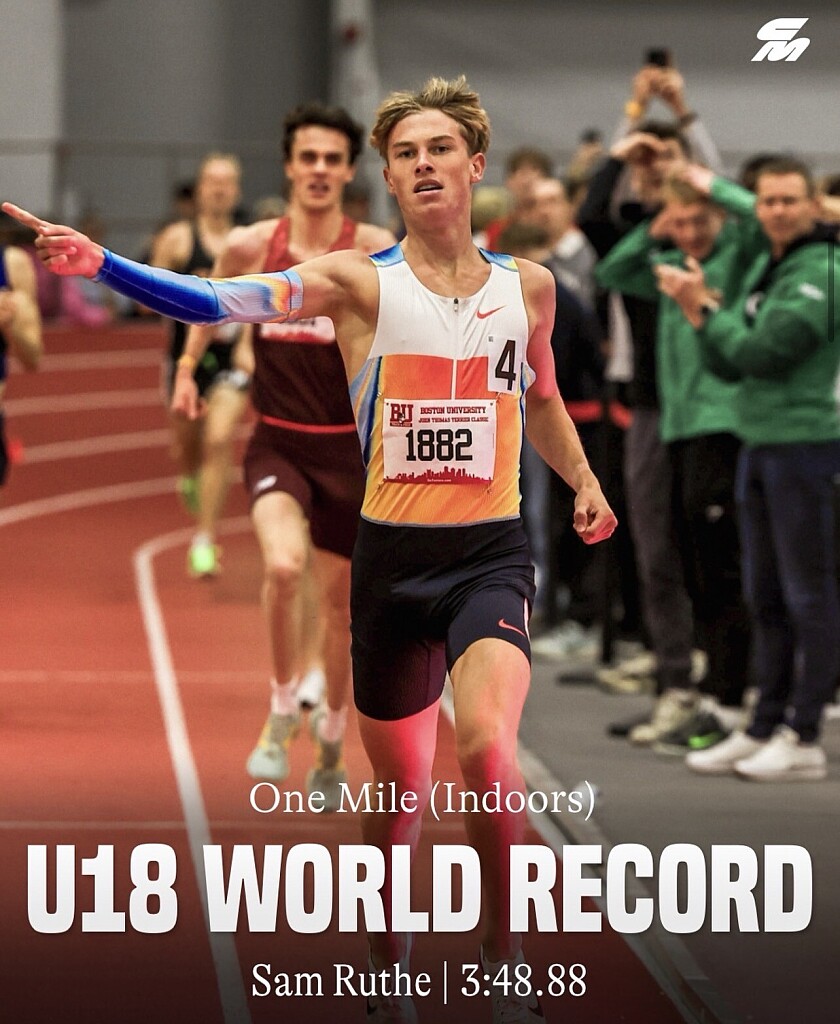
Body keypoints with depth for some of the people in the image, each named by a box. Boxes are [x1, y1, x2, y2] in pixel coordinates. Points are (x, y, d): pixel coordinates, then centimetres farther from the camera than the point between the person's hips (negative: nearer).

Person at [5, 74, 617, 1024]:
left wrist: (583, 483, 14)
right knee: (398, 786, 10)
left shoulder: (527, 285, 5)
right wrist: (99, 262, -33)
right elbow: (228, 298, -20)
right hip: (391, 555, 0)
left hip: (491, 554, 0)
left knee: (485, 744, -26)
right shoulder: (361, 280, -4)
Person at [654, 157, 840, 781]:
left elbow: (762, 354, -19)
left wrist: (706, 308, -9)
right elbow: (730, 367, 13)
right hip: (760, 444, 9)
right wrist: (699, 311, -2)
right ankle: (766, 728, 19)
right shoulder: (761, 270, 15)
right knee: (767, 597, 13)